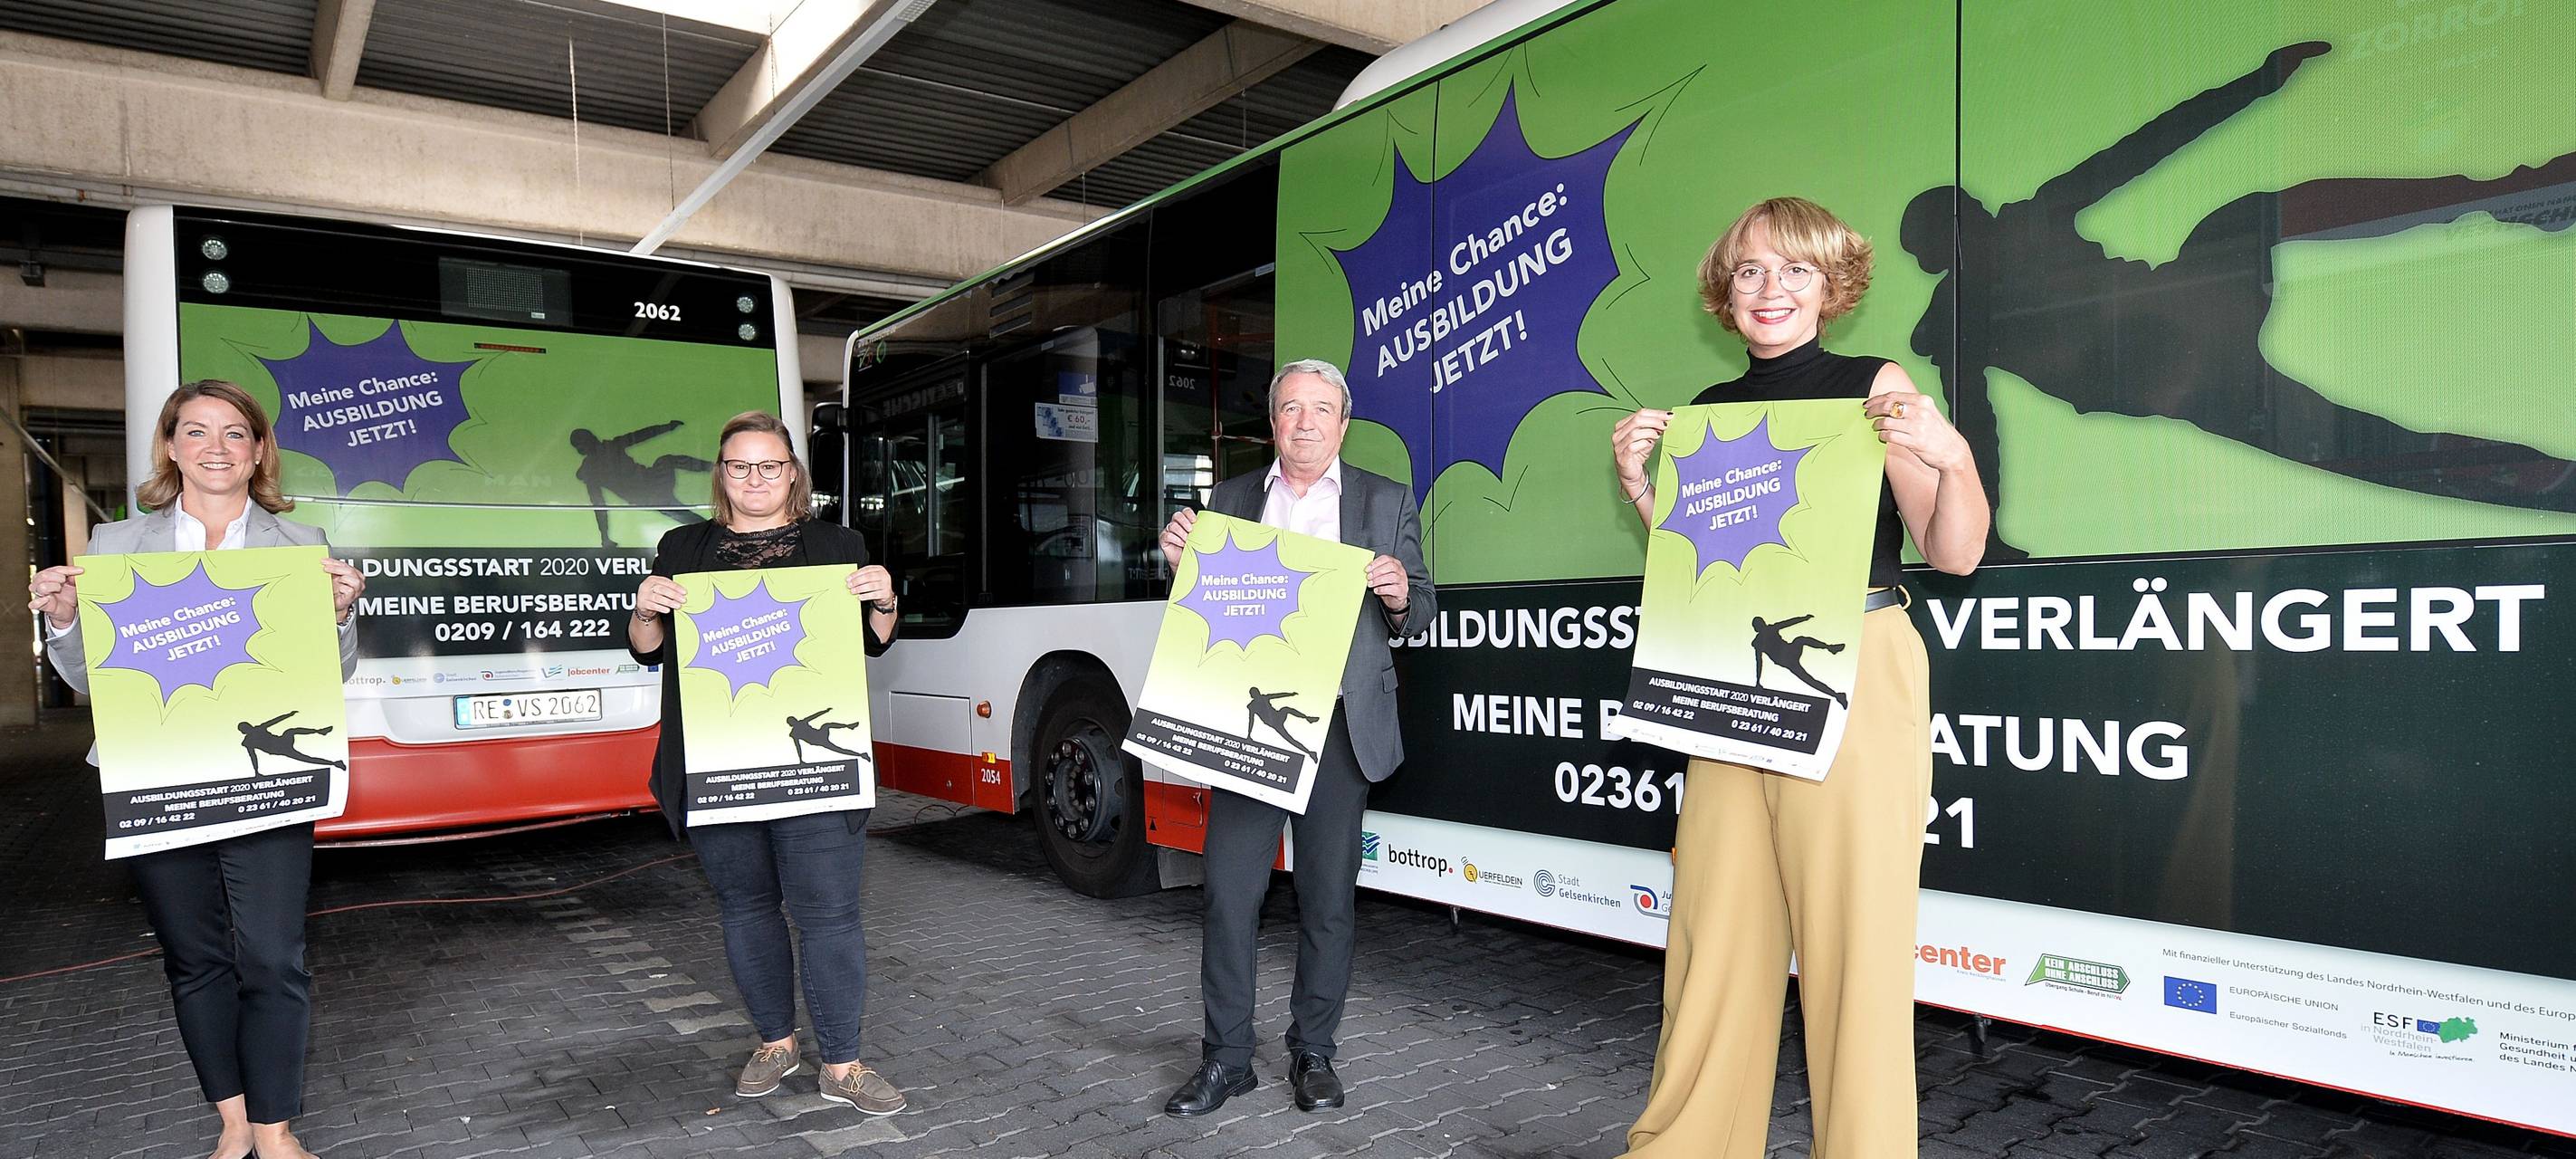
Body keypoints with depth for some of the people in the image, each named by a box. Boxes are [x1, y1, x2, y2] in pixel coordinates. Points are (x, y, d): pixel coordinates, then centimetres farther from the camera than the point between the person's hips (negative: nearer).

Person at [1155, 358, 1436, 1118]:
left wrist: (1400, 596, -16)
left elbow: (1418, 618, 6)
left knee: (1328, 898, 7)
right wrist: (1182, 562, -7)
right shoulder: (1231, 499, 12)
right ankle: (1226, 1058, 15)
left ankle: (1312, 1053, 23)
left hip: (1342, 727, -1)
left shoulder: (1386, 502, 8)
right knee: (1229, 893, 2)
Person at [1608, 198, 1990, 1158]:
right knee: (1717, 912, 8)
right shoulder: (1710, 410, 12)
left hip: (1856, 674, -4)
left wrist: (1950, 456, -20)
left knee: (1852, 917, 0)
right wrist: (1637, 479, 3)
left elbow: (1955, 554, -3)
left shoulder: (1875, 387, -1)